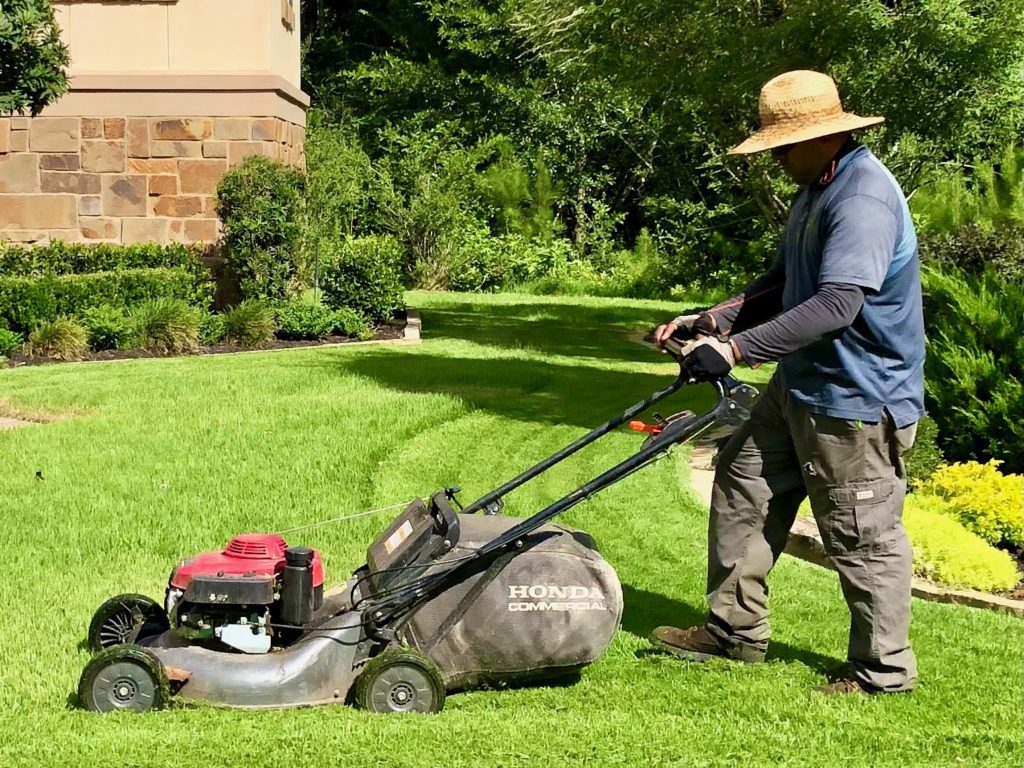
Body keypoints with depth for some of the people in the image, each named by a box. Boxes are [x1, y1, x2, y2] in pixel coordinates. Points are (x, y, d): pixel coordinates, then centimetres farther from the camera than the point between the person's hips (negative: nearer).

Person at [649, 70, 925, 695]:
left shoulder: (863, 199, -23)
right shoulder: (818, 190, 11)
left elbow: (836, 305, -32)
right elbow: (785, 284, 18)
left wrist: (735, 349, -32)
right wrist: (712, 321, 6)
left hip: (858, 397, -11)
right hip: (802, 385, 11)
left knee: (862, 534, 0)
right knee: (743, 483, 14)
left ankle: (885, 669, 15)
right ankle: (734, 630, 25)